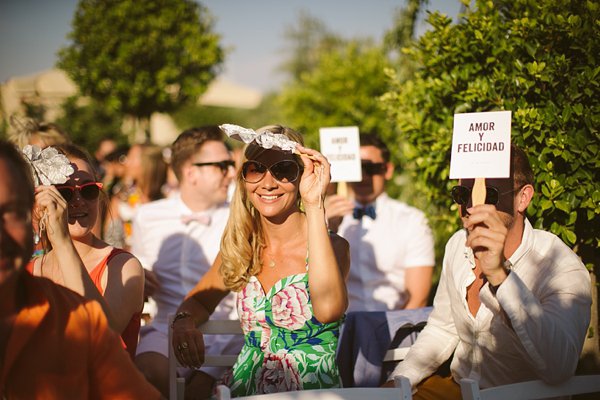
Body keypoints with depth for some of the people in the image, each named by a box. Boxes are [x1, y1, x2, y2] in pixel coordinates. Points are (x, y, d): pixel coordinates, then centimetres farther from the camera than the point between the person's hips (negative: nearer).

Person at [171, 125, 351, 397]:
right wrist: (183, 322, 0)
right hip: (242, 391, 4)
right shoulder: (244, 246, 7)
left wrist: (314, 204, -27)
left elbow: (328, 309, -30)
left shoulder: (332, 246, -7)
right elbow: (200, 300, 24)